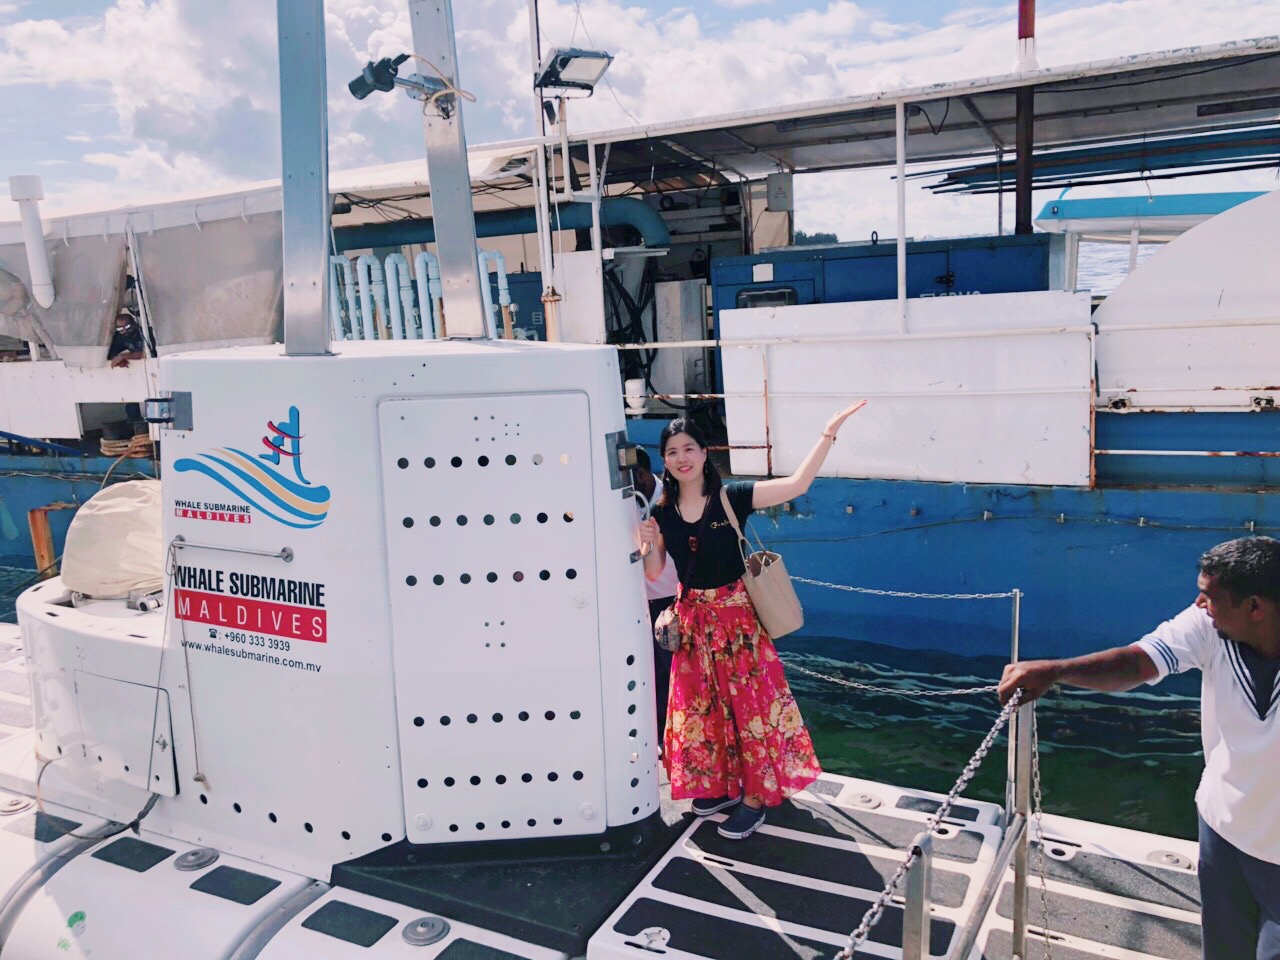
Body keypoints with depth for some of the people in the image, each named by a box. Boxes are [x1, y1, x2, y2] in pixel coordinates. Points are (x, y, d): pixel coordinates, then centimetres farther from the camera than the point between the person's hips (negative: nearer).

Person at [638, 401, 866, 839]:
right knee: (703, 705, 13)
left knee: (749, 701, 1)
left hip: (735, 612, -4)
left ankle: (755, 796, 15)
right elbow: (653, 574, 3)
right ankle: (719, 783, 31)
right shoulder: (662, 511, -1)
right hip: (692, 618, 4)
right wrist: (649, 543, -17)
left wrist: (830, 431, -24)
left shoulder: (731, 497, -12)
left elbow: (797, 483, -19)